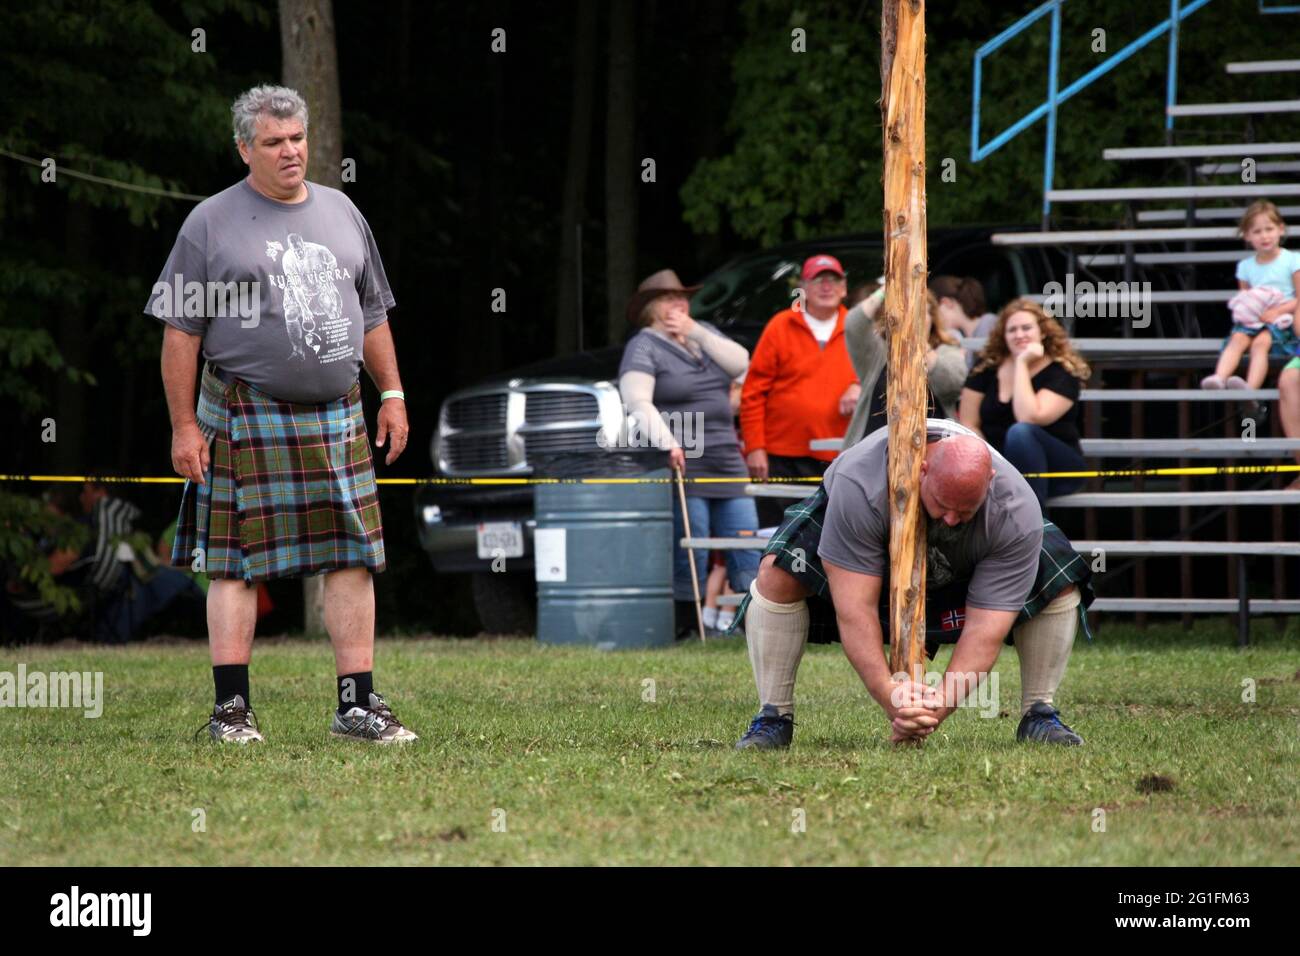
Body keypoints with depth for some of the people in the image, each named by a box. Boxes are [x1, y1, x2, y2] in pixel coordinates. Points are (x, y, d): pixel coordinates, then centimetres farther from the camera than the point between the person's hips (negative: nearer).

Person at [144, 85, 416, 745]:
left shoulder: (340, 213, 15)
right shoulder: (211, 223, 0)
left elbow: (371, 314, 22)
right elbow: (182, 331, -2)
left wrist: (392, 393, 14)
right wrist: (184, 425, -7)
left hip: (337, 418, 4)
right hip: (247, 418, -4)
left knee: (351, 558, 1)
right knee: (238, 560, -4)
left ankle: (357, 703, 5)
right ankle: (231, 708, 1)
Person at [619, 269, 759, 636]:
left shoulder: (704, 335, 18)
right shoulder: (643, 348, -3)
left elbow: (740, 363, 1)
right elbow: (637, 402, -17)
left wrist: (694, 331, -5)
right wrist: (667, 442, -31)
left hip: (727, 465, 6)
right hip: (682, 468, -6)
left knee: (747, 551, 2)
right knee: (688, 558, -9)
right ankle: (684, 625, -4)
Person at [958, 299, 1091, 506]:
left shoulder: (1062, 373, -8)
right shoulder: (986, 368, 5)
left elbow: (1029, 418, -24)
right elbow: (969, 425, 3)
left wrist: (1022, 364, -18)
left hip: (1059, 468, -2)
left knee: (1020, 432, -35)